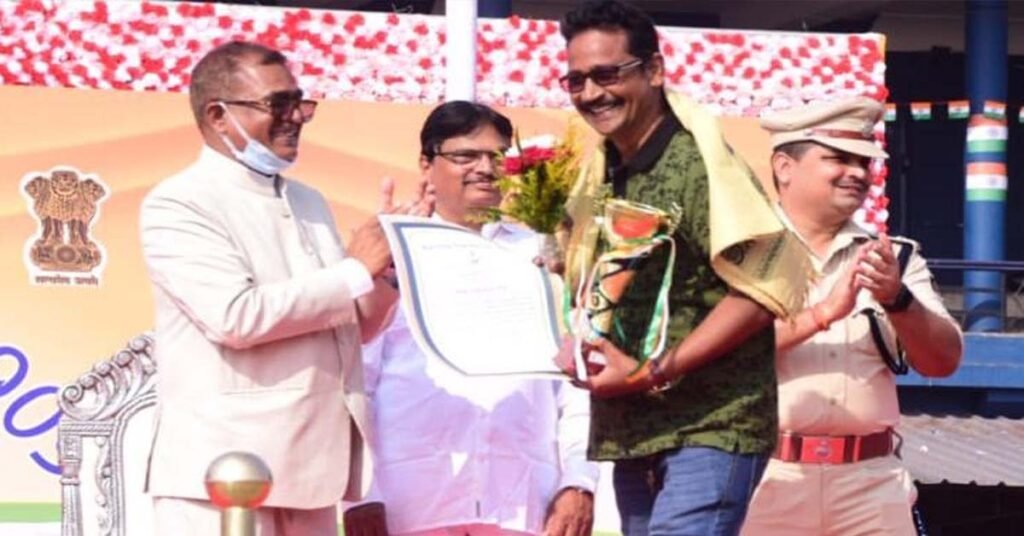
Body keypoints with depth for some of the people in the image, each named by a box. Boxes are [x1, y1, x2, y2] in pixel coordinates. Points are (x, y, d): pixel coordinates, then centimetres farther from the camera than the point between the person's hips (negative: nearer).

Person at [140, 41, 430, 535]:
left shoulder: (309, 202, 18)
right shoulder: (177, 205, -6)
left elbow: (347, 327, 23)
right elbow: (236, 316, -20)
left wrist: (392, 253, 7)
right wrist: (357, 271, -11)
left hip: (313, 465, 7)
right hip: (224, 475, -7)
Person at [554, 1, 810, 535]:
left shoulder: (700, 162, -14)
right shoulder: (599, 173, 10)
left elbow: (762, 288, -18)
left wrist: (652, 374, -19)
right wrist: (575, 347, -1)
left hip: (711, 428, -8)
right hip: (630, 431, 8)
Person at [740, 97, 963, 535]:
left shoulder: (896, 258, 13)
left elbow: (943, 361, 4)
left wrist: (897, 299, -14)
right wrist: (822, 313, -18)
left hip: (871, 484, 3)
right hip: (767, 477, -3)